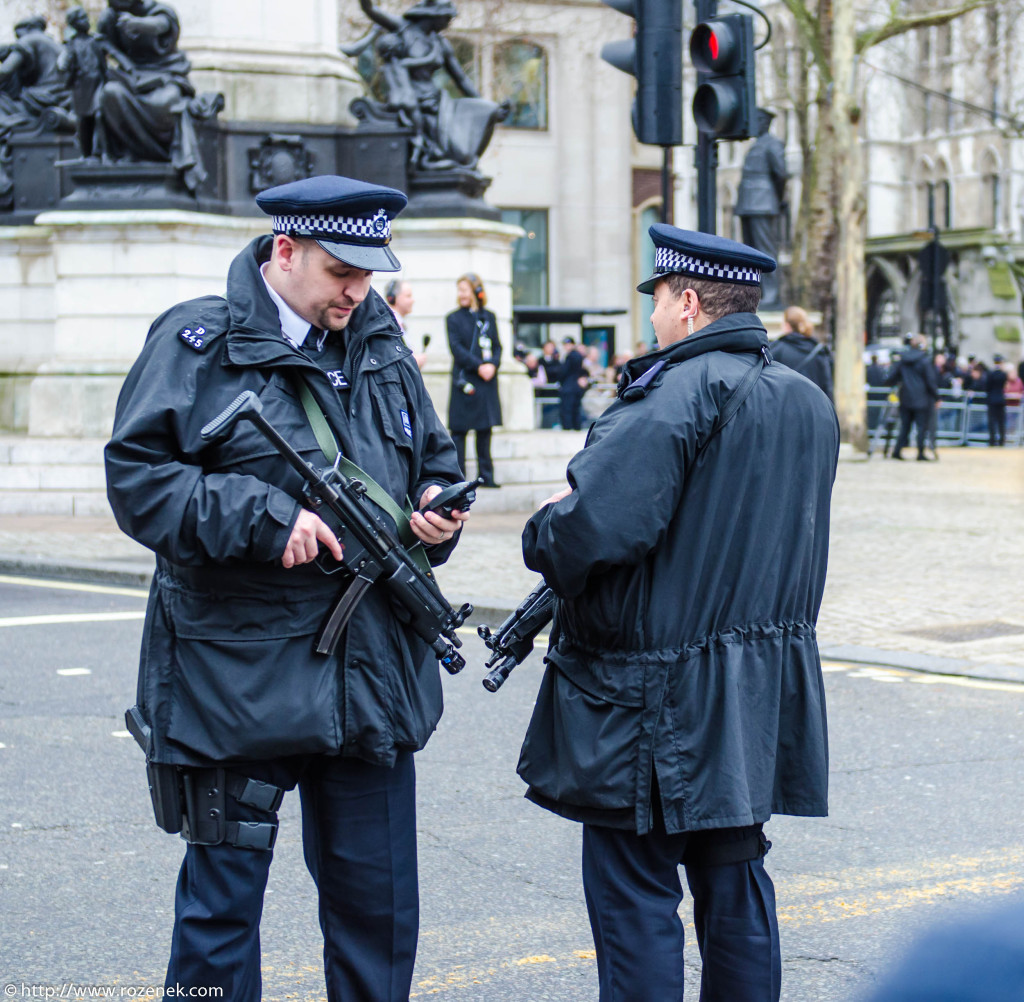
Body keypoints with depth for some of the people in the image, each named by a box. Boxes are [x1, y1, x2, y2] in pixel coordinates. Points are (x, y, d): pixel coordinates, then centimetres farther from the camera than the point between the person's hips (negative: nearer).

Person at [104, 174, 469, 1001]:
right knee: (223, 899, 4)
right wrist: (265, 520, -19)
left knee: (379, 899, 12)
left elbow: (434, 455, 23)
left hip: (372, 674, 5)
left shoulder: (380, 344, 11)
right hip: (237, 676, -5)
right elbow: (136, 477, -12)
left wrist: (437, 507, 0)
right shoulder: (198, 343, -5)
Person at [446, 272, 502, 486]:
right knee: (459, 430, -3)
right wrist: (479, 366, -17)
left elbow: (497, 346, 10)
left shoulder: (489, 317, 12)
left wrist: (493, 365, -10)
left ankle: (486, 475, 13)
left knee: (485, 430, 8)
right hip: (464, 380, -3)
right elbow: (456, 348, -7)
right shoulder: (453, 318, 2)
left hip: (487, 380, 4)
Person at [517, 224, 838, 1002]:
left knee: (636, 898, 1)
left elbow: (595, 528, -27)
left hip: (657, 704, -8)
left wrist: (544, 535, -7)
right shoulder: (810, 404, 10)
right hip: (763, 702, 8)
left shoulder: (677, 395, -18)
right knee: (733, 882, 17)